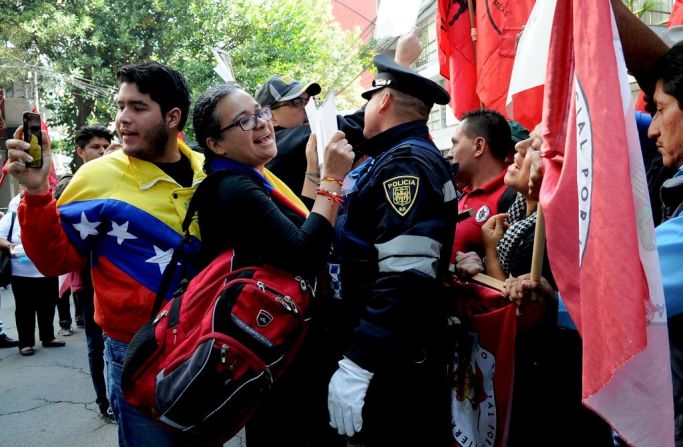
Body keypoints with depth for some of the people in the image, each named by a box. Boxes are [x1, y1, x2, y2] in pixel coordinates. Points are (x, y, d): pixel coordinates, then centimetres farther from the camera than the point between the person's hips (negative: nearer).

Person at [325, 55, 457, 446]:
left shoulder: (407, 162, -16)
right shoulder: (395, 158, 15)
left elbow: (406, 277, -27)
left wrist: (357, 365, -26)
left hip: (390, 369, -9)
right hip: (389, 357, 9)